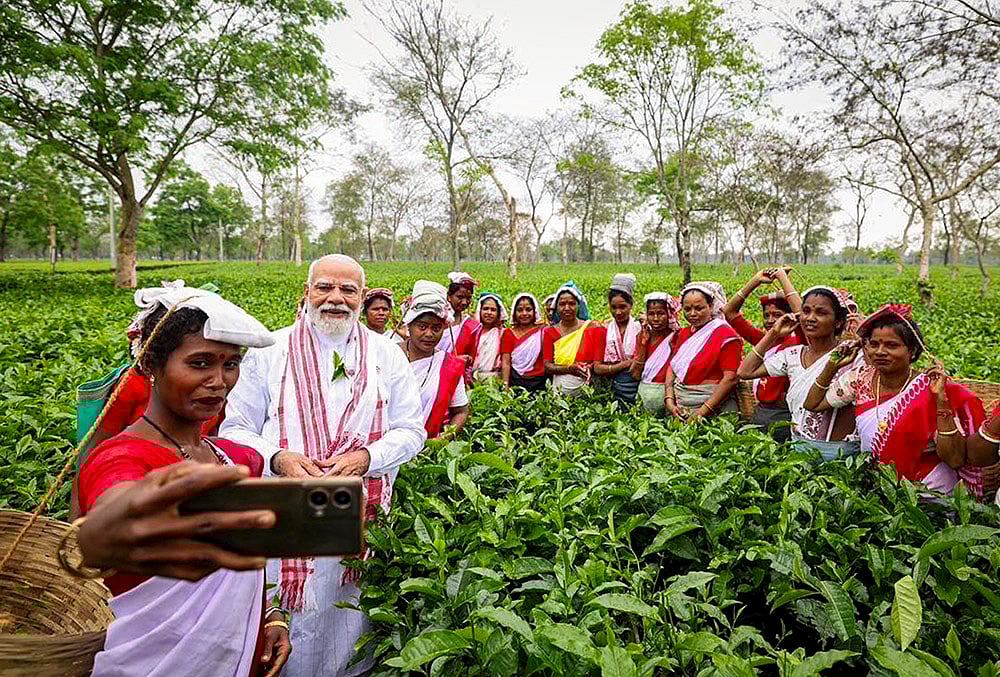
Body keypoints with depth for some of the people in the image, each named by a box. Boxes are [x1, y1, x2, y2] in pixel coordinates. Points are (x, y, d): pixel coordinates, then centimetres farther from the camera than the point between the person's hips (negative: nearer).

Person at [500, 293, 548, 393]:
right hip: (516, 383, 0)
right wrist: (505, 385, -11)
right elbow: (506, 363, 0)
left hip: (539, 383, 0)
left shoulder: (542, 331, 6)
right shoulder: (509, 333, 8)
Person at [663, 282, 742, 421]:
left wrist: (702, 411, -19)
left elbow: (731, 378, -16)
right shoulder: (683, 334, 12)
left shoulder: (725, 335, -8)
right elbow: (671, 368, 10)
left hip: (714, 408, -5)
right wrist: (669, 400, -6)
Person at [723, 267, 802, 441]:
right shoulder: (762, 339, 6)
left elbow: (801, 313, -27)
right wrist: (756, 280, 0)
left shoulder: (796, 343, -8)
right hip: (760, 413, 6)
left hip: (784, 416, -5)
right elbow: (729, 311, 6)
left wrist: (782, 276, -15)